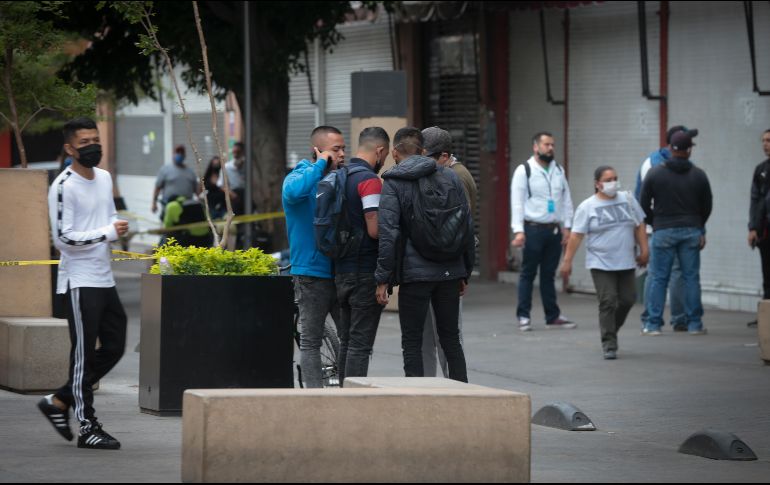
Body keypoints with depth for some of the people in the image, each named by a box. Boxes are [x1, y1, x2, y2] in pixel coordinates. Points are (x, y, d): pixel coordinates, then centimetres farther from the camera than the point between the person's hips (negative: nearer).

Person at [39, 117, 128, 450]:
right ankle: (87, 428, 1)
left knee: (114, 347, 11)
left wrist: (117, 226, 3)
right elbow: (63, 238, -19)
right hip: (80, 281, -9)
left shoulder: (104, 178, 12)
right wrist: (108, 233, -18)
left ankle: (60, 401, 21)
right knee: (84, 354, -4)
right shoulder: (64, 186, -14)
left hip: (104, 279, 9)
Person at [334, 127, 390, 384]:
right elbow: (374, 229, -20)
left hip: (341, 270, 8)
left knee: (347, 341, 14)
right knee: (361, 343, -7)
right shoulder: (370, 180, -15)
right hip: (365, 273, -8)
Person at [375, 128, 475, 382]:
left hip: (415, 274, -4)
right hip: (449, 273, 4)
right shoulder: (451, 177, 7)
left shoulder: (393, 183, -5)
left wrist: (383, 279, -9)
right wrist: (465, 273, 16)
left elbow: (388, 233, -13)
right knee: (451, 339, 14)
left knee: (412, 343, 3)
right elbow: (467, 228, 9)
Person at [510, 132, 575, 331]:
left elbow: (566, 199, 15)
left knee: (549, 274, 11)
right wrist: (518, 231, -15)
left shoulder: (558, 170, 13)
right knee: (528, 274, -1)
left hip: (554, 230, 5)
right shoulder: (524, 170, -4)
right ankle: (523, 317, 4)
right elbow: (517, 202, -8)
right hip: (533, 229, -5)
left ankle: (553, 316, 15)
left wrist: (566, 226, 7)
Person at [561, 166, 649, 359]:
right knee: (608, 303, -9)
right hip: (601, 264, -4)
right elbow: (576, 235, -5)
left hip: (626, 263, 4)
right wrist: (567, 260, -8)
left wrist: (644, 249, 6)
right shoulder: (587, 207, -4)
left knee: (627, 299, 5)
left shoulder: (628, 200, 7)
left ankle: (611, 330, 29)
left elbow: (639, 226, 12)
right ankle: (609, 345, -4)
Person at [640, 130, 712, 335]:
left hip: (663, 232, -1)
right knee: (691, 278, 5)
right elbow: (707, 206, 9)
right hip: (691, 232, 1)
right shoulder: (699, 175, 1)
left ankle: (653, 324, 0)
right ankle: (694, 324, 7)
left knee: (659, 278, 2)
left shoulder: (655, 174, -2)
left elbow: (644, 205, 1)